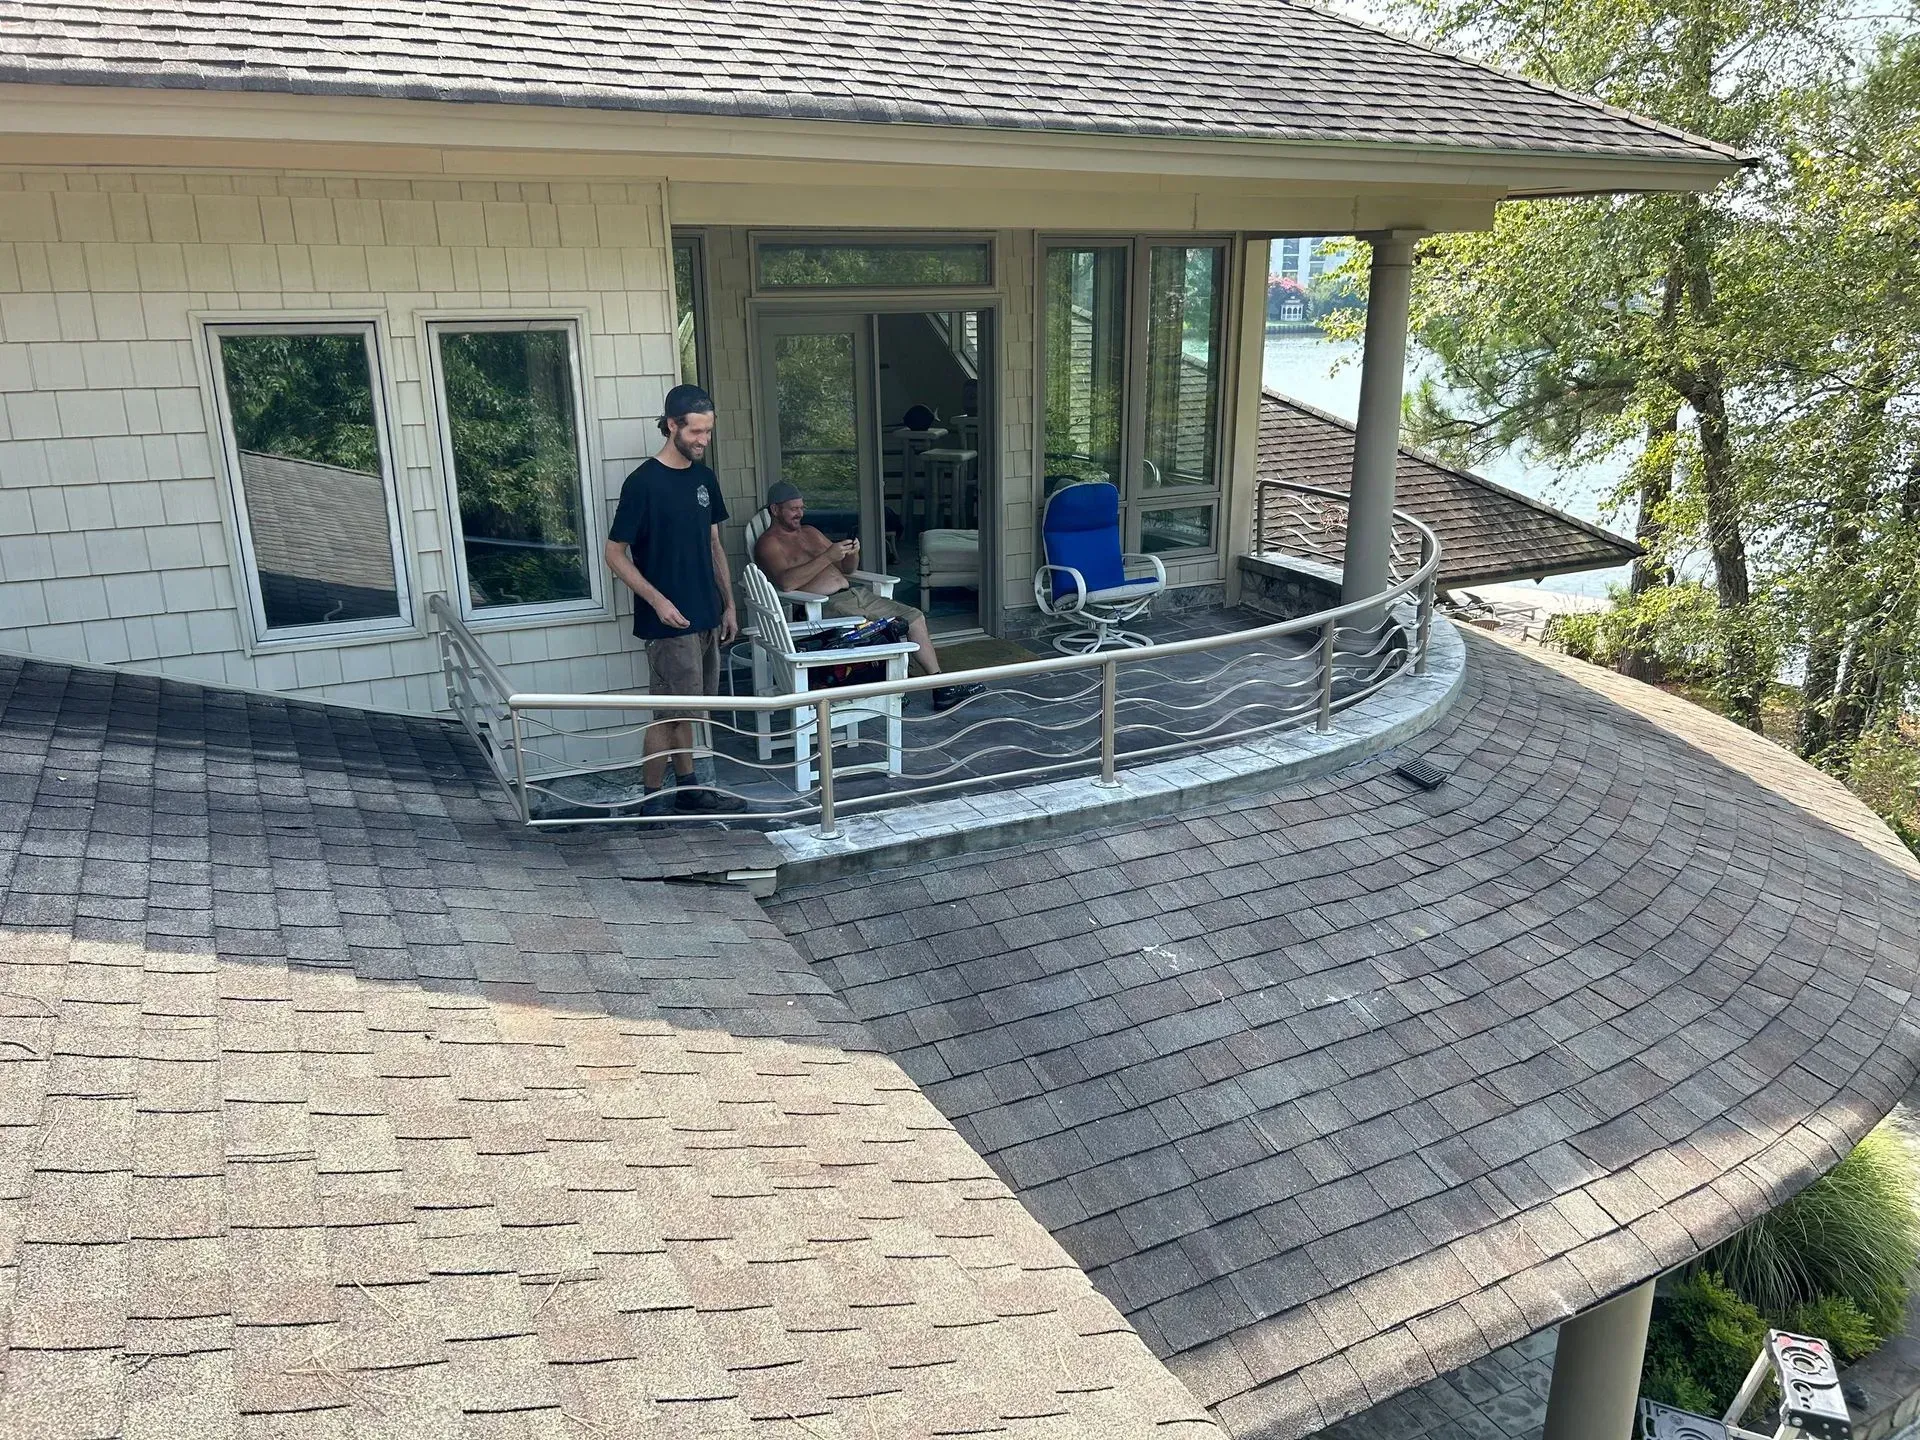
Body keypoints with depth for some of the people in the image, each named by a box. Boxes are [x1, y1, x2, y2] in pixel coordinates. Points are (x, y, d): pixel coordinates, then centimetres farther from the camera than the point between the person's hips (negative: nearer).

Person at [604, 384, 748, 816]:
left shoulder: (704, 478, 8)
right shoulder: (643, 482, -14)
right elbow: (615, 554, -11)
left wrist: (728, 604, 13)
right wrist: (657, 600, -19)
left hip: (706, 617, 7)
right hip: (669, 621, -7)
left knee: (688, 711, 16)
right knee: (671, 713, -3)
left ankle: (689, 789, 27)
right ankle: (653, 802, 9)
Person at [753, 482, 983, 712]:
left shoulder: (810, 532, 23)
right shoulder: (769, 543, -1)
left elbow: (848, 569, 24)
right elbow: (786, 582, -22)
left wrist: (852, 553, 0)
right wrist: (827, 557, -22)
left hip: (855, 593, 8)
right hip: (826, 605, -8)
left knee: (915, 618, 3)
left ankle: (940, 687, 3)